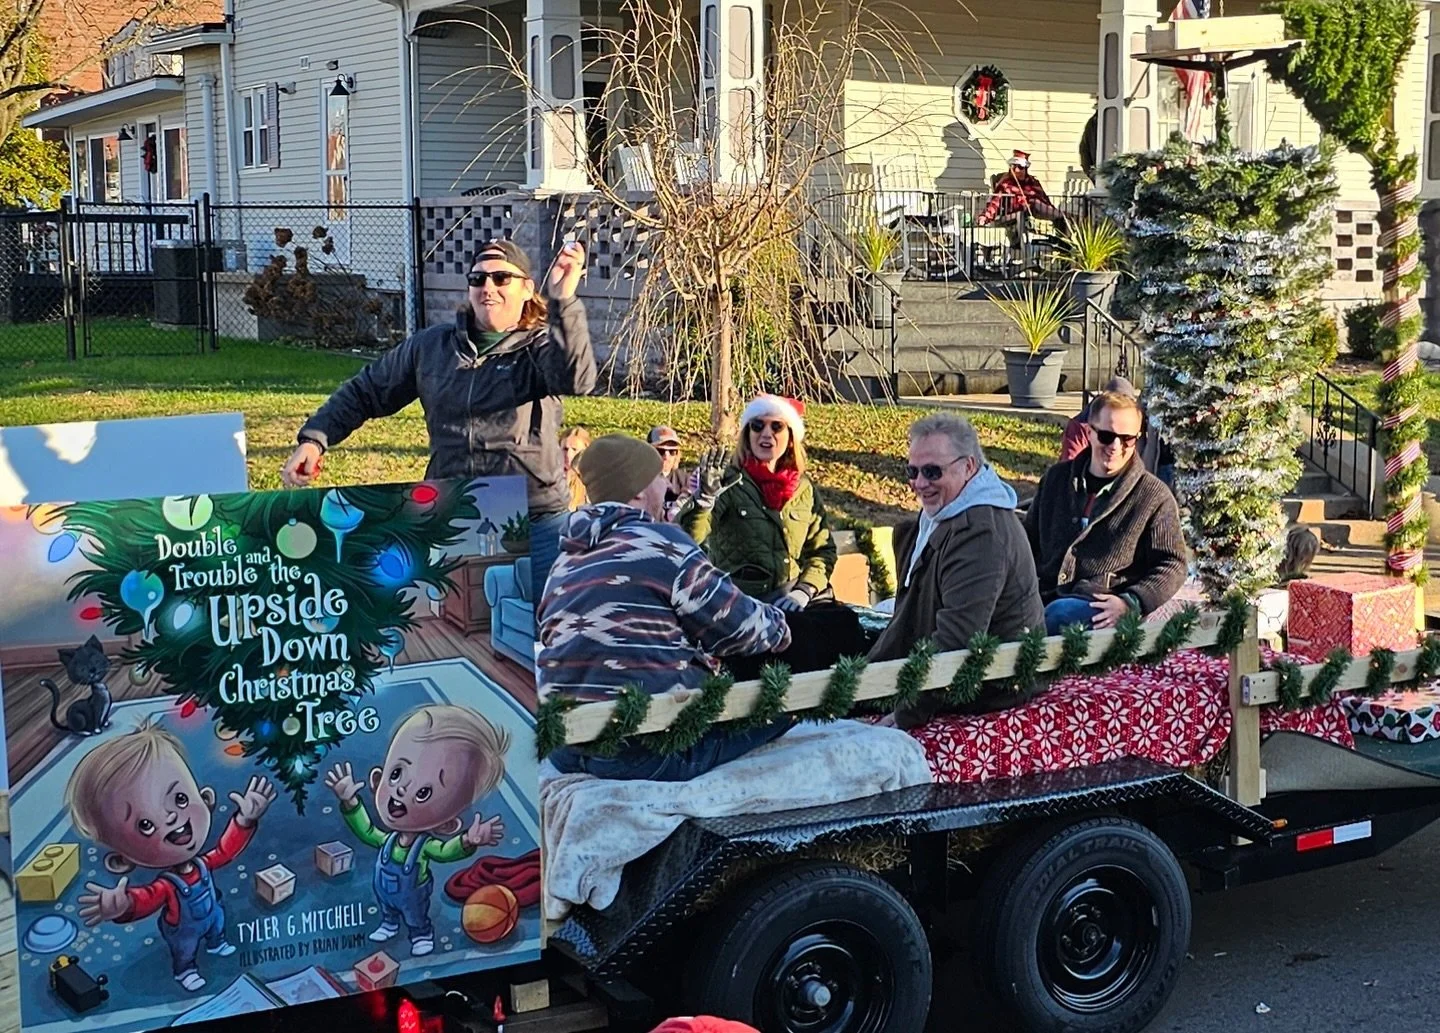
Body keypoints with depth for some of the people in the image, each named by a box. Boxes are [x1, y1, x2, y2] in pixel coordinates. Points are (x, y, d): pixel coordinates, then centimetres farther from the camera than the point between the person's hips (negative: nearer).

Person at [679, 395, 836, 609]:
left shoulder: (804, 488, 12)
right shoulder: (729, 483, -2)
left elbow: (822, 549, 16)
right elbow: (687, 537, -16)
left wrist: (804, 590, -2)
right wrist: (705, 496, -34)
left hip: (790, 601, 4)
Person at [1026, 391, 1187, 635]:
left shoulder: (1154, 497, 6)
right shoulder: (1057, 478, 19)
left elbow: (1172, 565, 4)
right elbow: (1030, 540, 27)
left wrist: (1131, 603, -13)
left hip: (1101, 610, -3)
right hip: (1043, 596, 3)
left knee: (1059, 612, -38)